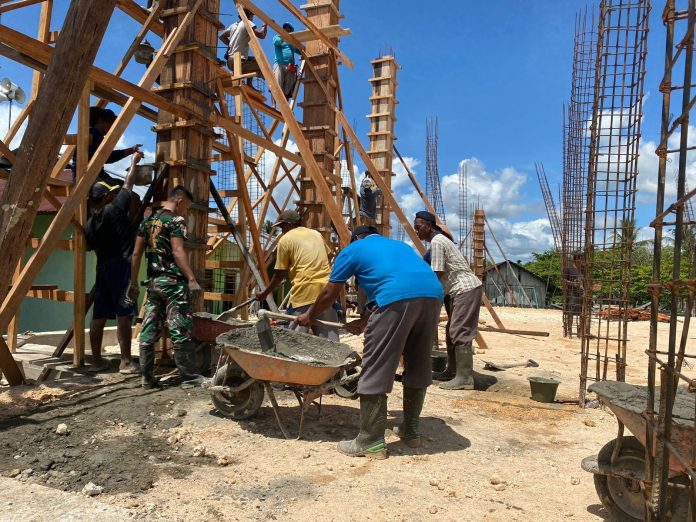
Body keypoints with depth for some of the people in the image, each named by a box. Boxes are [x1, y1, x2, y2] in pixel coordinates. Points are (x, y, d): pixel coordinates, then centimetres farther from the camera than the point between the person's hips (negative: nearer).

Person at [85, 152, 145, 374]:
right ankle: (126, 362, -4)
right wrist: (134, 162, 16)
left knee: (99, 316, 8)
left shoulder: (89, 226, 9)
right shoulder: (115, 210, -8)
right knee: (124, 315, -6)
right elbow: (128, 185, 4)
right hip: (122, 267, -7)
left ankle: (97, 360, 16)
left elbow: (96, 250, 15)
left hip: (102, 269, 7)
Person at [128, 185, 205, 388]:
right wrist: (192, 279, -20)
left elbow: (136, 254, 15)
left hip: (153, 282, 8)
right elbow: (177, 252, -17)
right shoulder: (176, 220, -6)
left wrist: (133, 283, 18)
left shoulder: (147, 221, 16)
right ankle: (189, 376, 5)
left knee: (149, 331, 8)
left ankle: (147, 378, 14)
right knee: (180, 330, -2)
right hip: (173, 282, -8)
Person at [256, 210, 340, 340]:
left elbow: (279, 274, 7)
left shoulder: (285, 239, 5)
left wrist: (265, 293, 19)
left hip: (304, 292, -5)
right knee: (329, 336, 4)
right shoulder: (316, 234, 20)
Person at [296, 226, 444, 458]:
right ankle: (410, 431, 31)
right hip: (433, 294, 7)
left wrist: (309, 316, 45)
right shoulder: (400, 245, 39)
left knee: (375, 372, 3)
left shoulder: (352, 250, 22)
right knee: (418, 367, 19)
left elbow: (328, 295, 27)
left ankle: (371, 442, 9)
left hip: (398, 299, -7)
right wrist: (367, 322, 46)